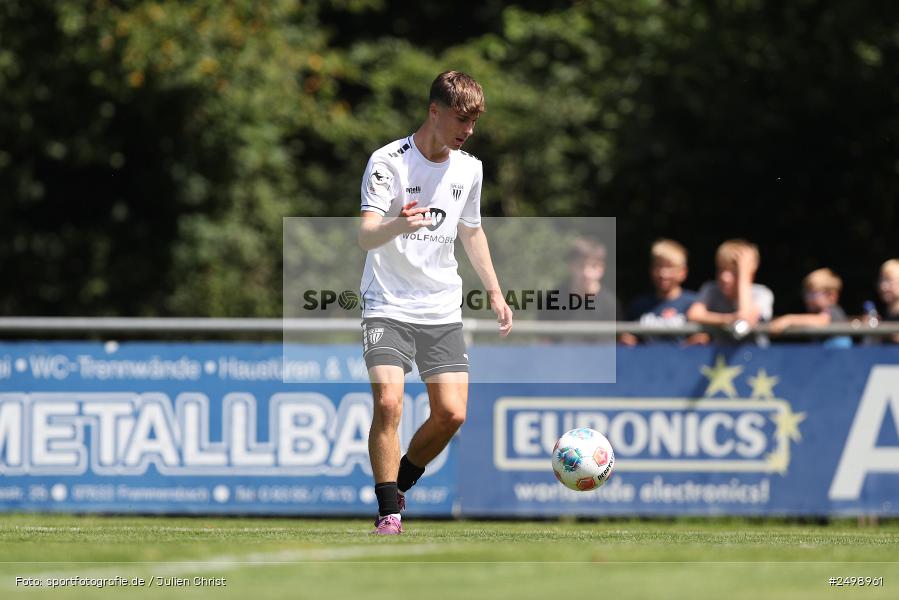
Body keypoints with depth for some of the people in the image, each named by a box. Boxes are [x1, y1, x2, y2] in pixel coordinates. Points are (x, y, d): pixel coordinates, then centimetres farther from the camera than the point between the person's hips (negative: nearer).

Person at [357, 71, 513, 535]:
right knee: (388, 402, -21)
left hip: (442, 311, 5)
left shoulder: (469, 169, 6)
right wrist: (397, 225, -44)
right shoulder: (388, 162, -13)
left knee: (451, 412, -5)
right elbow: (365, 236, -23)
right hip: (388, 307, -5)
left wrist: (494, 292, 21)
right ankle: (389, 513, -11)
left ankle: (399, 484, 20)